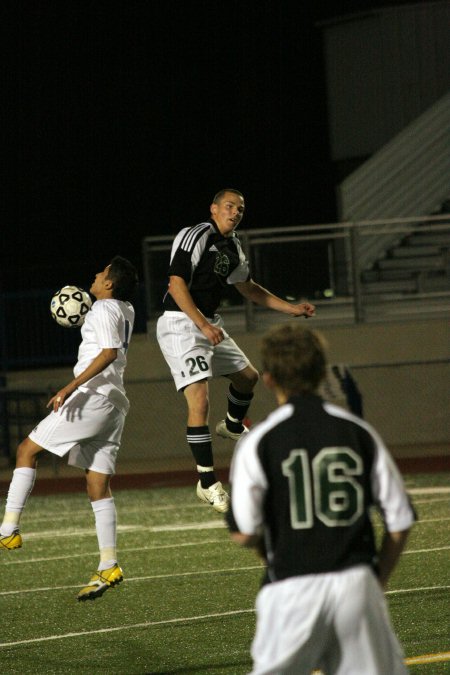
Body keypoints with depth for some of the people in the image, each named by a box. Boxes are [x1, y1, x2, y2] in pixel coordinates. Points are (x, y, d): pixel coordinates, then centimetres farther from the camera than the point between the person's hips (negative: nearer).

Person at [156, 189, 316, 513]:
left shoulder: (234, 247, 13)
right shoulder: (196, 236, -15)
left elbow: (248, 288, 28)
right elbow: (176, 284, -22)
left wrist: (292, 308, 26)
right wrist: (204, 325, -30)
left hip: (210, 324, 9)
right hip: (181, 324, -9)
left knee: (247, 376, 22)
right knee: (199, 400, -17)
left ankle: (233, 426, 53)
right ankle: (207, 483, -13)